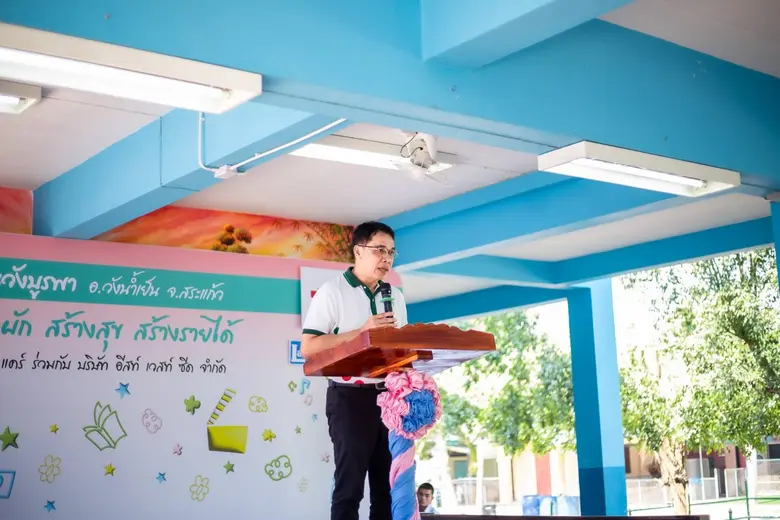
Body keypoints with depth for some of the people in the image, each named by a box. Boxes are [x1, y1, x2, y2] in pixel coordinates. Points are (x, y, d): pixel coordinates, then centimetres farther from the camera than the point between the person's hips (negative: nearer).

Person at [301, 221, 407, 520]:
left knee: (389, 483, 9)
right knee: (350, 484, -3)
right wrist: (362, 331, -19)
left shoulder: (395, 297, 14)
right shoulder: (332, 291, -5)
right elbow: (308, 347, -13)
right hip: (351, 396, -6)